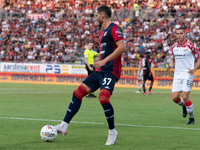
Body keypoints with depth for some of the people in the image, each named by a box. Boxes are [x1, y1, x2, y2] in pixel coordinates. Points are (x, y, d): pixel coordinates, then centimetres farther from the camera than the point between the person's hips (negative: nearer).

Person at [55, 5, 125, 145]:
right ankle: (64, 126, 5)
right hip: (100, 71, 10)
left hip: (110, 71, -10)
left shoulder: (114, 28, -9)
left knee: (103, 97, -26)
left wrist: (104, 61, -24)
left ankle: (112, 132, -7)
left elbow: (122, 47, -21)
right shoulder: (103, 32, 21)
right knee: (78, 92, 2)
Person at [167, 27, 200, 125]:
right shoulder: (174, 47, 8)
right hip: (177, 75, 5)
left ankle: (191, 118, 5)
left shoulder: (190, 46, -8)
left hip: (187, 74, -5)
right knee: (175, 97, -3)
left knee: (185, 97, -13)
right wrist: (171, 66, 1)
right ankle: (184, 106, 31)